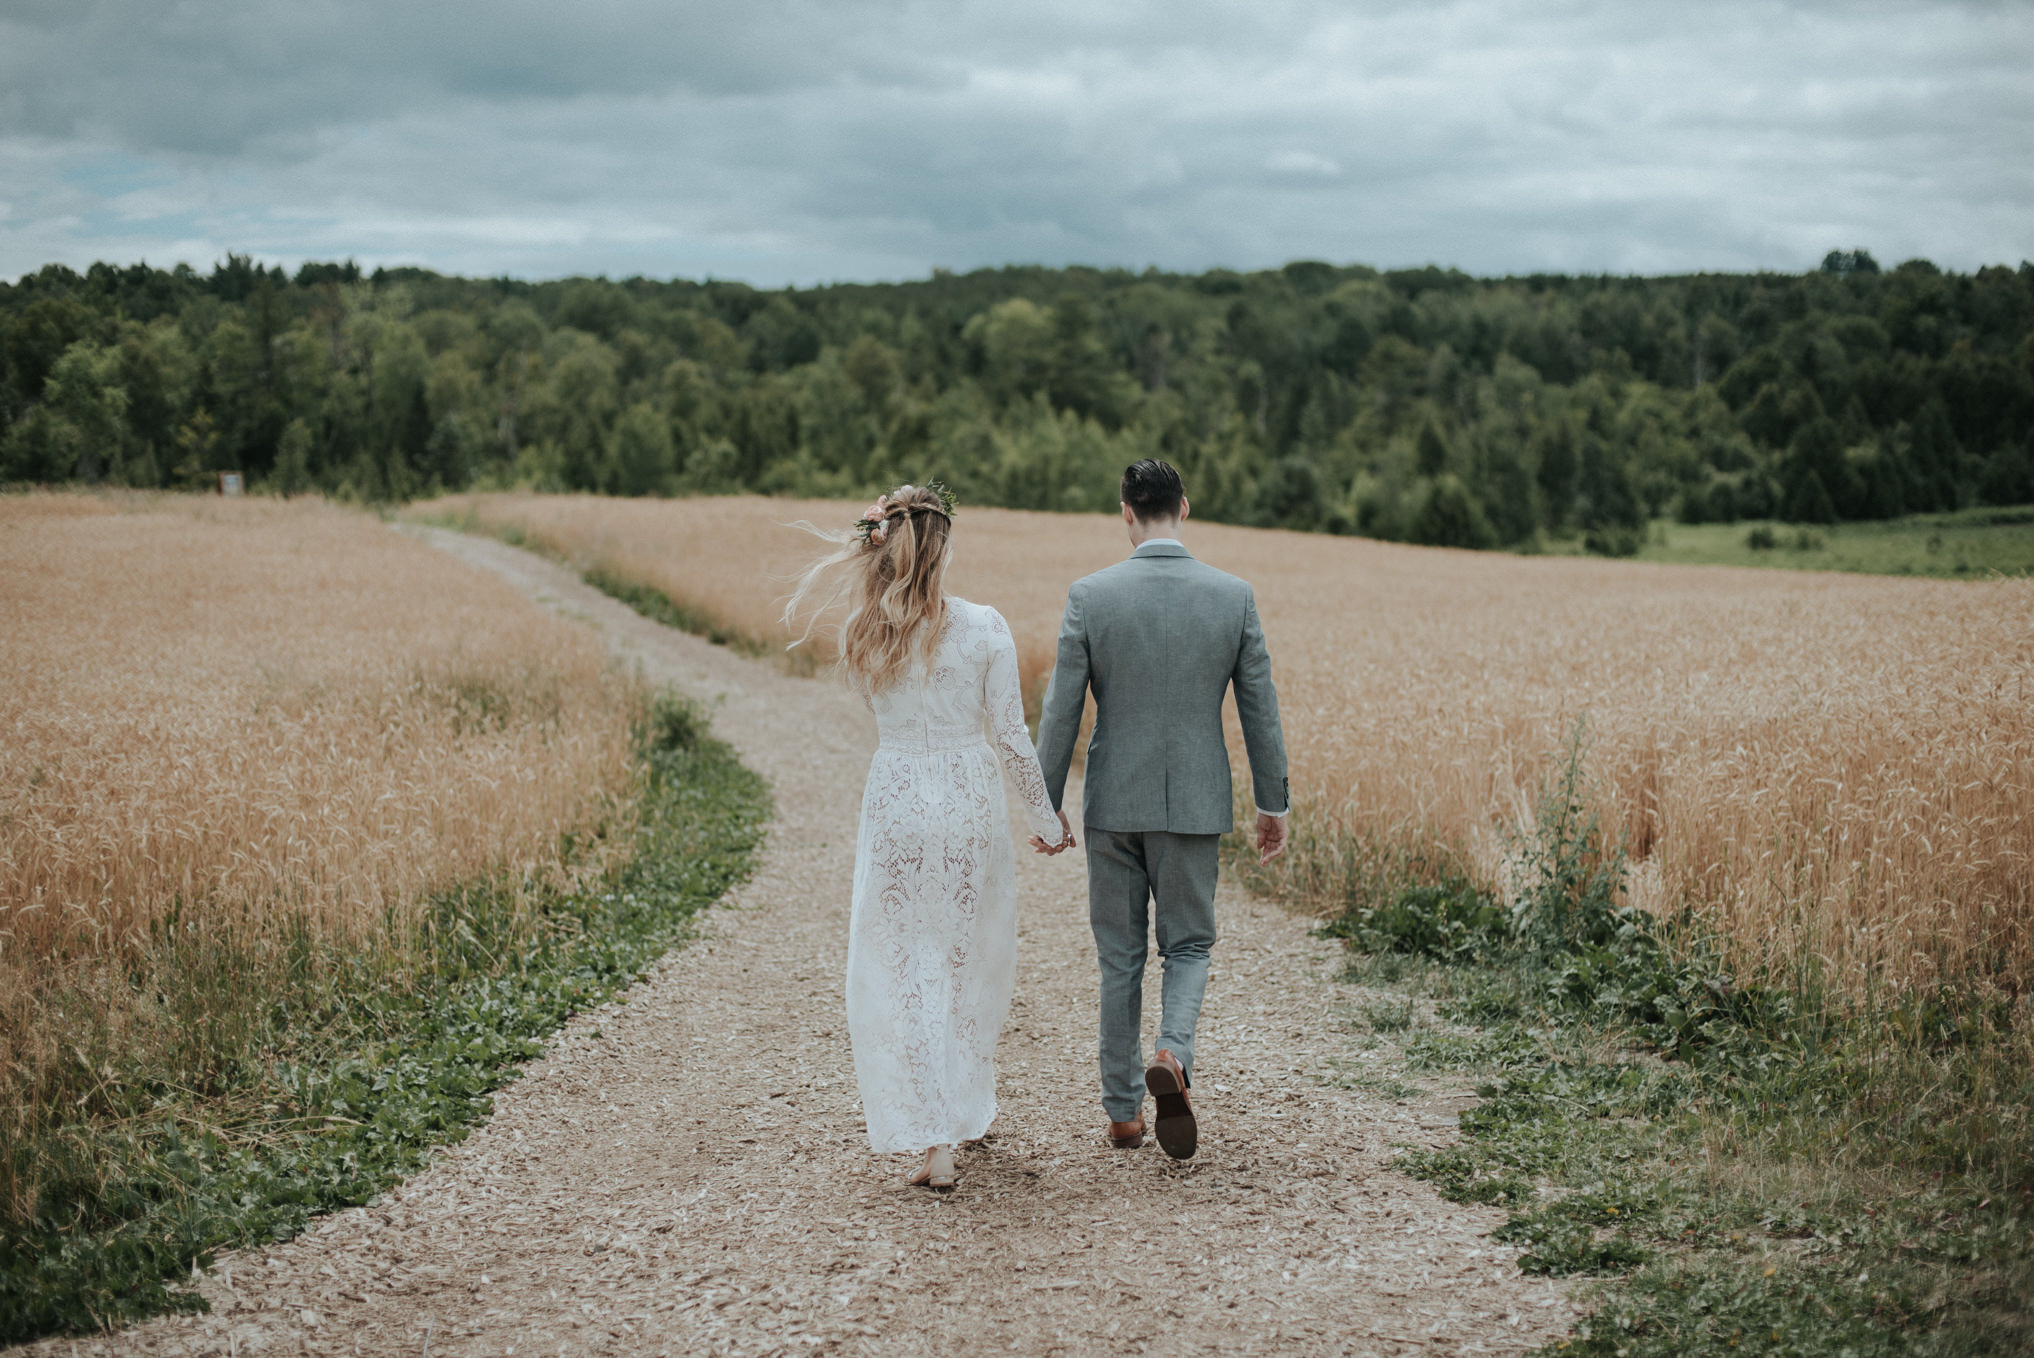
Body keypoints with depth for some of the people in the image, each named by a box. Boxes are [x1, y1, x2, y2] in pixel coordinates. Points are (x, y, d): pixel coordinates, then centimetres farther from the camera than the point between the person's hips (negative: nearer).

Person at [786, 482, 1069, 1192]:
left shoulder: (862, 634, -3)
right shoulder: (984, 627, -9)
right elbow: (1010, 735, -6)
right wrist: (1044, 817, 4)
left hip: (895, 800, 1)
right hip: (971, 799, 0)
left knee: (900, 971, 7)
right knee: (972, 960, 18)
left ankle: (934, 1140, 0)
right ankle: (965, 1108, 32)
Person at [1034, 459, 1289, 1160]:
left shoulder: (1090, 595, -8)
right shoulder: (1235, 596, -5)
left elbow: (1061, 710, -6)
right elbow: (1260, 710, -1)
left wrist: (1045, 804, 3)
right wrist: (1274, 803, 9)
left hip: (1114, 803, 0)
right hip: (1195, 803, 0)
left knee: (1120, 956, 12)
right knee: (1188, 946, 15)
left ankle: (1124, 1112, 18)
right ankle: (1172, 1055, -14)